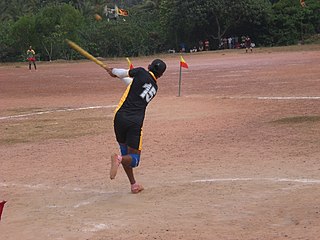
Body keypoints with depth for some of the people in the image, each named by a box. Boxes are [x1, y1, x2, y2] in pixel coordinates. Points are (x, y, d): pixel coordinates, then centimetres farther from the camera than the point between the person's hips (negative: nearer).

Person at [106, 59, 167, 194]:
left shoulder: (142, 73, 2)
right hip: (136, 122, 1)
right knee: (133, 157, 7)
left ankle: (133, 185, 19)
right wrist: (117, 75, 40)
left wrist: (114, 71, 35)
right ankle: (120, 159, -28)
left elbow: (125, 73, 13)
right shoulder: (155, 88, 17)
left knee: (125, 150, 18)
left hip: (120, 117, -1)